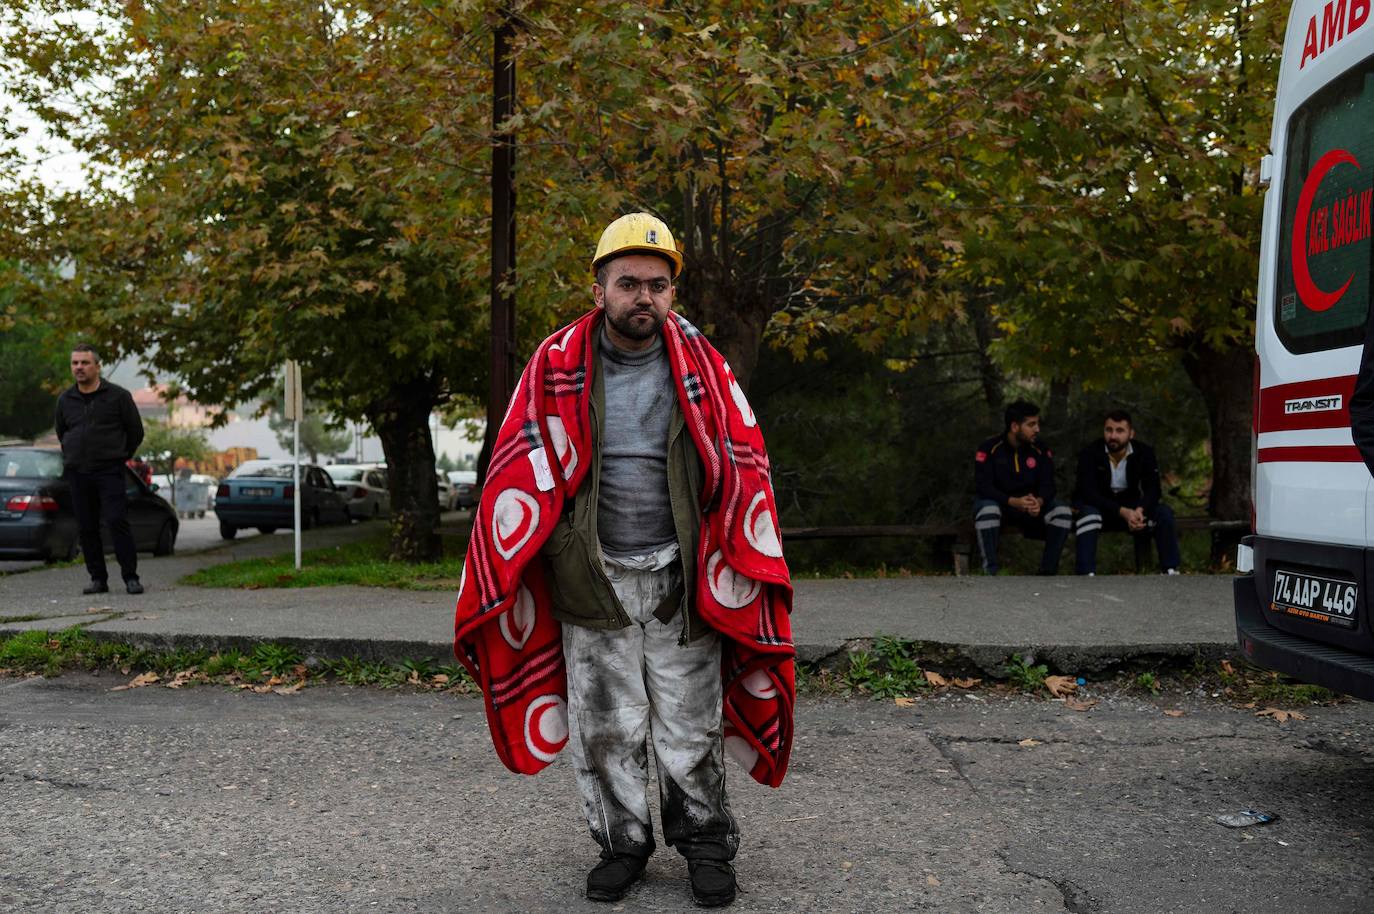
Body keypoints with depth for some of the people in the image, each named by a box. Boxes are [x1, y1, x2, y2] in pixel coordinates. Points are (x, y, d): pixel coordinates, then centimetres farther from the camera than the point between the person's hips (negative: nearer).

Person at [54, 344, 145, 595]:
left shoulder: (118, 396, -2)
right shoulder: (65, 400, 10)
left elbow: (136, 431, 5)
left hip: (109, 473, -4)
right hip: (77, 474, 4)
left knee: (117, 522, -12)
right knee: (87, 528, 5)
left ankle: (131, 577, -7)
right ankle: (98, 579, 12)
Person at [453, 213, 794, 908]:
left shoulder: (701, 367, 0)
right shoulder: (557, 366, -1)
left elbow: (741, 468, 2)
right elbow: (520, 468, 1)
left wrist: (736, 573, -5)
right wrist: (501, 577, -4)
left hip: (679, 578, 0)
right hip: (593, 581, 0)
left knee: (691, 724, 8)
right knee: (605, 726, 10)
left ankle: (705, 842, 26)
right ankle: (621, 842, 28)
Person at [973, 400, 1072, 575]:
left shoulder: (1040, 451, -3)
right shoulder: (989, 449, -14)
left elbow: (1048, 485, -7)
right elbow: (983, 486, -20)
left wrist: (1039, 502, -33)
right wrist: (1014, 502, -35)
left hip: (1032, 506, 4)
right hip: (997, 503, -3)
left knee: (1063, 512, -21)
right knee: (987, 510, -38)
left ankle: (1048, 571, -13)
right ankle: (990, 571, -27)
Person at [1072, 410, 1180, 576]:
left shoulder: (1144, 452, -7)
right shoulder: (1089, 454, -17)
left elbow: (1153, 489, -11)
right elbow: (1088, 493, -27)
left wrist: (1139, 510, -34)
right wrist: (1122, 512, -39)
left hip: (1130, 507, 3)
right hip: (1098, 506, -3)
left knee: (1164, 512, -20)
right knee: (1088, 513, -37)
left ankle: (1170, 572, -15)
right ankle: (1086, 575, -42)